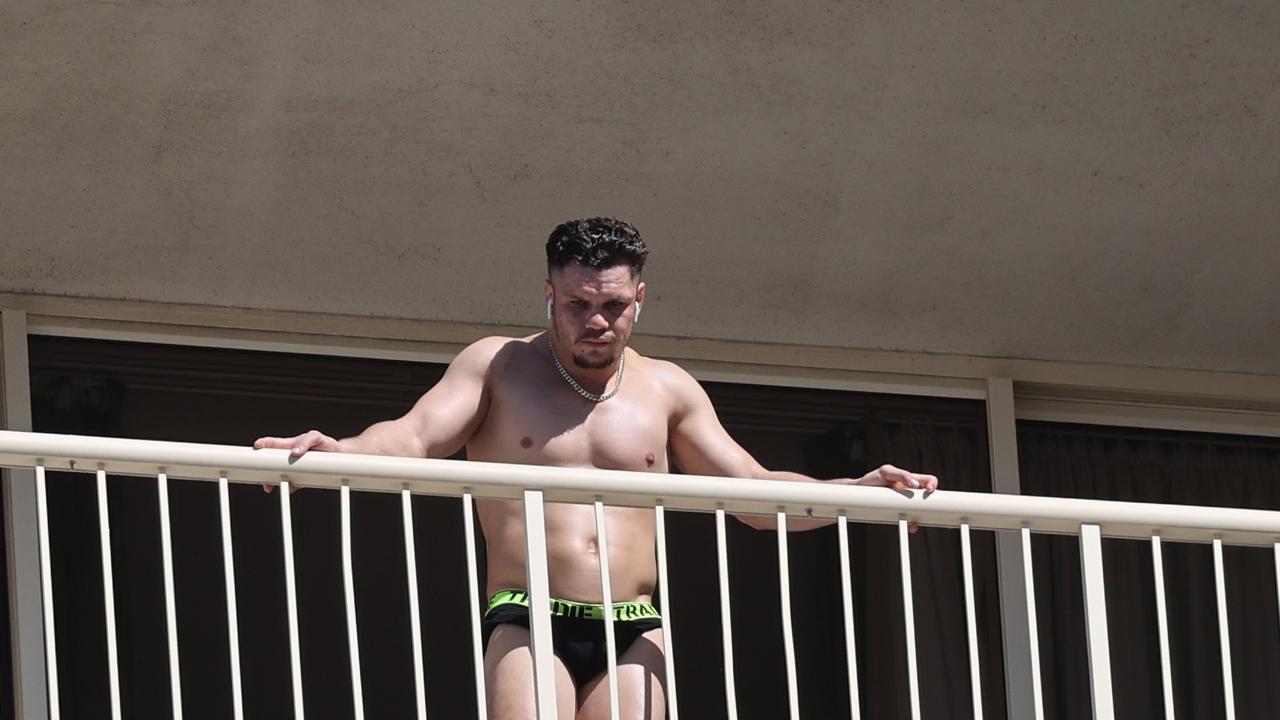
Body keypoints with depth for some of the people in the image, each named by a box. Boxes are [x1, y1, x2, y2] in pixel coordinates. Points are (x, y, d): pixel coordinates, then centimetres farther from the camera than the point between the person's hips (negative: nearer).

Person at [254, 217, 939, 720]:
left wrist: (856, 492, 4)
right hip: (527, 625, -3)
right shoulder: (498, 367, 8)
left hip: (633, 633, 3)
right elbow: (414, 438, -5)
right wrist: (332, 451, -26)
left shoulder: (666, 390, 16)